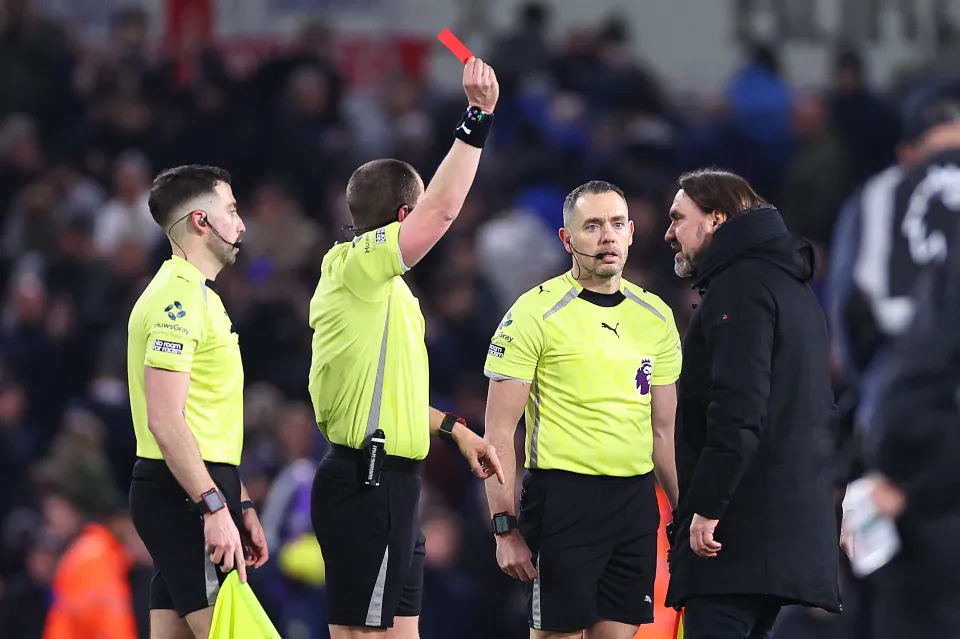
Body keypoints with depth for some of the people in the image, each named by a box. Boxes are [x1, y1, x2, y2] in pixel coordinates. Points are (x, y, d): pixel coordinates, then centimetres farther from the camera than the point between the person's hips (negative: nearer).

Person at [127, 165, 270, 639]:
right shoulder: (177, 301, -13)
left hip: (200, 492, 10)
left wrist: (240, 505, 23)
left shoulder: (198, 298, 20)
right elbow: (165, 422, -21)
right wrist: (215, 507, -24)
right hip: (183, 494, -10)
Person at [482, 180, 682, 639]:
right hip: (564, 495, -5)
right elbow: (499, 432, -8)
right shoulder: (536, 312, -6)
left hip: (636, 498, 5)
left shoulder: (655, 316, 11)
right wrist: (504, 528, -14)